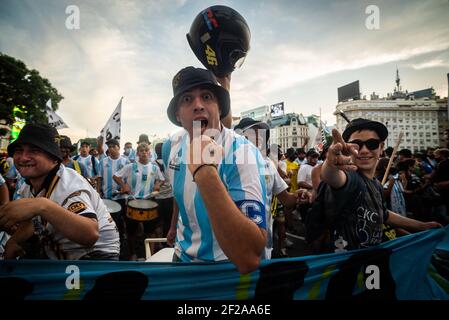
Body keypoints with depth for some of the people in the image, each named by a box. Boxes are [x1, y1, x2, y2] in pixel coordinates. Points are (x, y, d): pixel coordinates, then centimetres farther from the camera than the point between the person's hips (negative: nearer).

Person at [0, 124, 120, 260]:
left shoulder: (69, 185, -25)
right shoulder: (27, 188, 1)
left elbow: (91, 235, -39)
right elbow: (32, 222, 15)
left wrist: (43, 206, -46)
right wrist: (14, 240, -4)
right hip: (59, 258, 8)